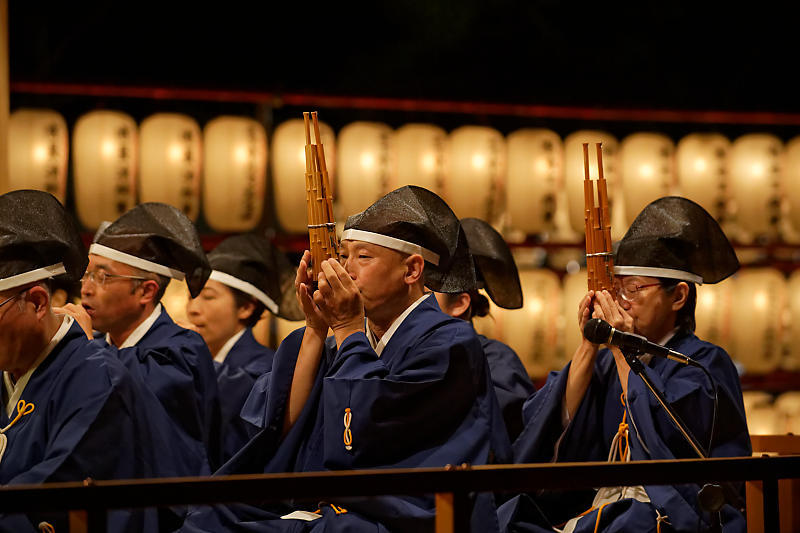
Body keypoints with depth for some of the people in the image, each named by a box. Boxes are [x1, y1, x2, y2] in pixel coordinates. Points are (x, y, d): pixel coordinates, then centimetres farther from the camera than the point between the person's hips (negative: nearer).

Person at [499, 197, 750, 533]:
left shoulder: (706, 363, -1)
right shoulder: (606, 361, 14)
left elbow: (668, 438, -16)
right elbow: (562, 431, 3)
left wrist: (624, 352, -10)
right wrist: (588, 346, -1)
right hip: (603, 506, 5)